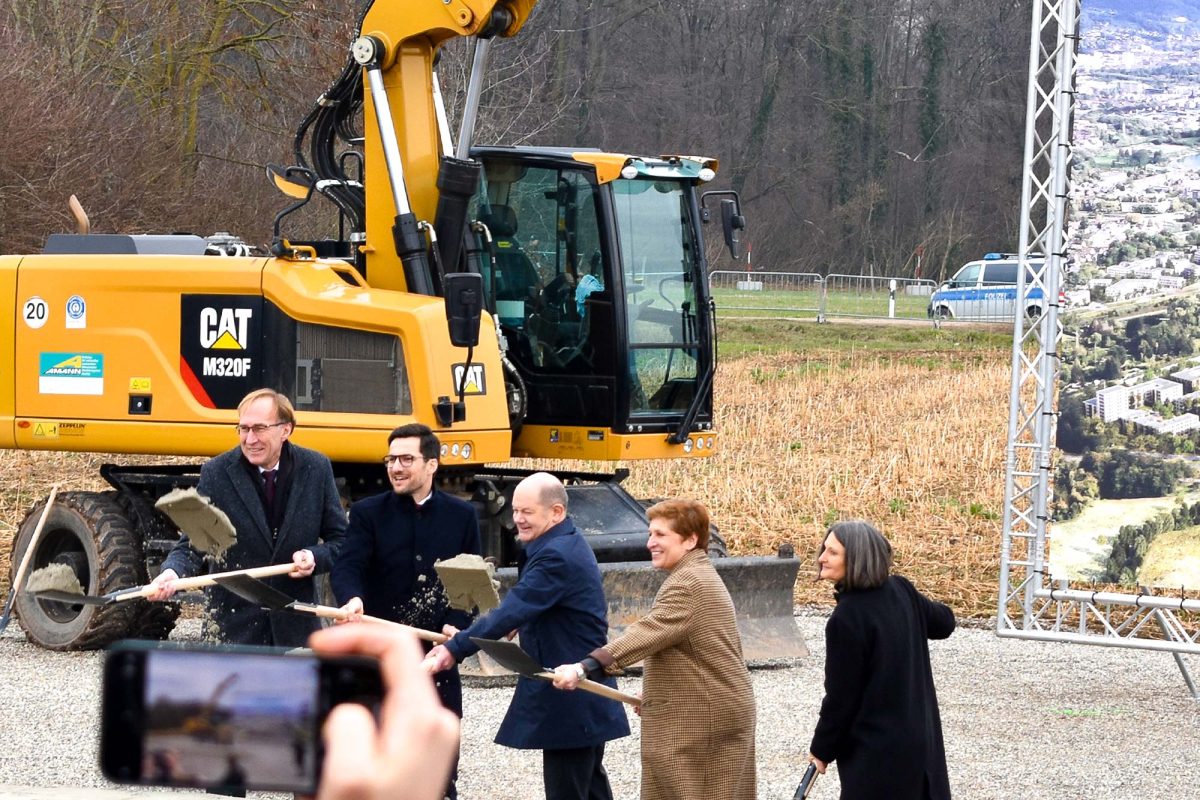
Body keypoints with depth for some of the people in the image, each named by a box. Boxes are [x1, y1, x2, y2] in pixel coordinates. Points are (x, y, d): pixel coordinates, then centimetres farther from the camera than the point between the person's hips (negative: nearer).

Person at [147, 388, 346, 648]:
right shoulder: (216, 473, -4)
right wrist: (172, 573, -27)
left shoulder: (316, 468, 1)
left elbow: (340, 540, 8)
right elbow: (191, 545, -6)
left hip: (297, 628, 1)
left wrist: (315, 558, -13)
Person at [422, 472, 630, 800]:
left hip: (570, 699, -11)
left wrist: (454, 650, -33)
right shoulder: (568, 545, 12)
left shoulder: (557, 556, -22)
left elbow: (510, 613, -29)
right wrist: (519, 626, 0)